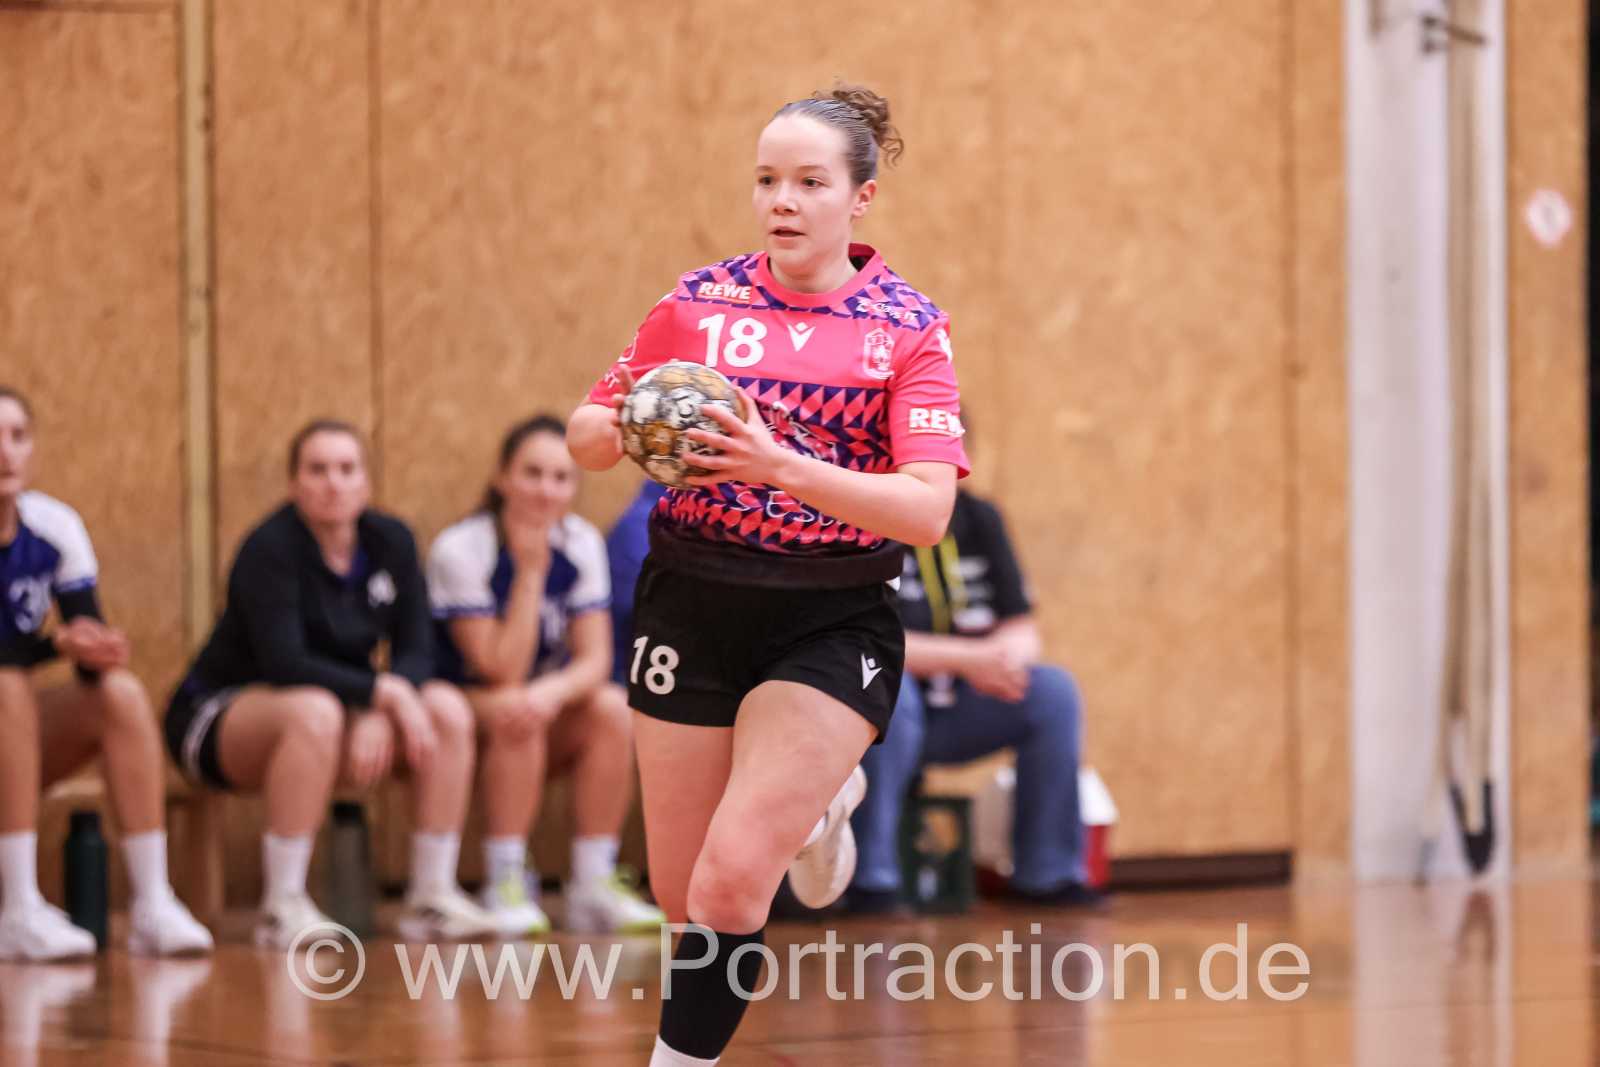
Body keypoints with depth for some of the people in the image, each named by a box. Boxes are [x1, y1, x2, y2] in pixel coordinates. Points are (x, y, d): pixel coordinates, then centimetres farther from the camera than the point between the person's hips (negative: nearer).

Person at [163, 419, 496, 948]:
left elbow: (416, 652, -7)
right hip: (219, 716, -6)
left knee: (448, 709, -16)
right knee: (315, 712, -39)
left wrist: (378, 717, -26)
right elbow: (284, 663, -29)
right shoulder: (270, 548, -19)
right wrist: (384, 692, -33)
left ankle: (432, 896, -14)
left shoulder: (391, 542, -2)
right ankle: (282, 909, -34)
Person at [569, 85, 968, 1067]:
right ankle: (820, 799, 41)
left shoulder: (909, 326, -5)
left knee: (730, 879, -18)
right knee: (681, 892, 10)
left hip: (834, 625, -3)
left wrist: (783, 468, -28)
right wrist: (630, 433, -14)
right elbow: (588, 430, 10)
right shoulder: (699, 302, 2)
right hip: (692, 607, 3)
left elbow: (927, 509, -15)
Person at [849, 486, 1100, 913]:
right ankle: (870, 880, -31)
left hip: (952, 711, 6)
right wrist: (966, 658, -26)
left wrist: (1007, 654, -17)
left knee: (1052, 689, -14)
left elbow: (1022, 630, 9)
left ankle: (1048, 874, -9)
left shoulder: (980, 518, 9)